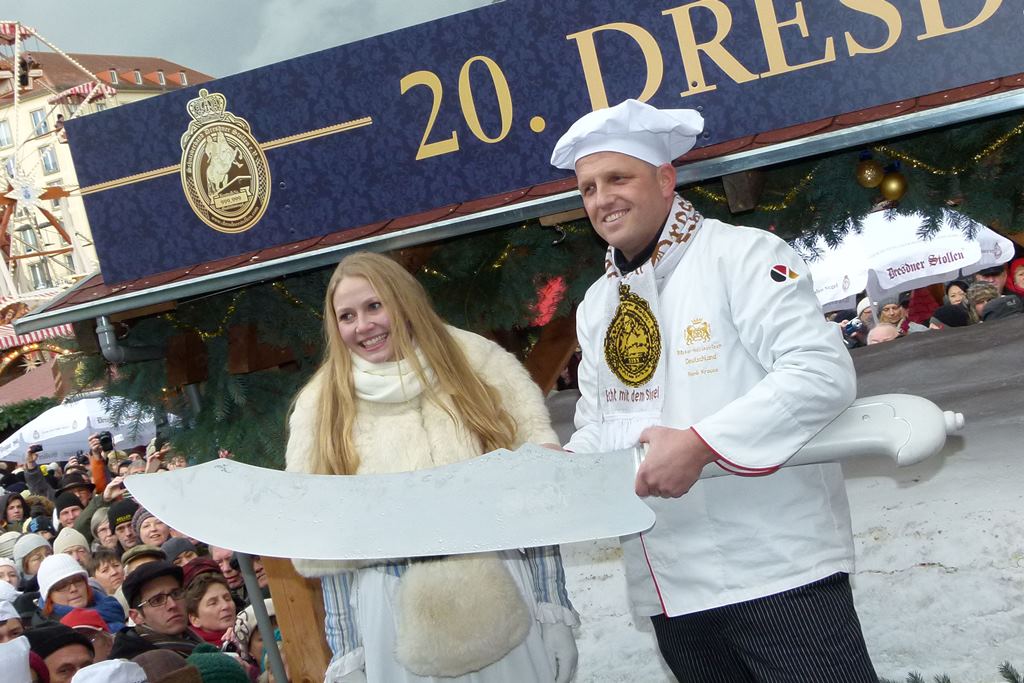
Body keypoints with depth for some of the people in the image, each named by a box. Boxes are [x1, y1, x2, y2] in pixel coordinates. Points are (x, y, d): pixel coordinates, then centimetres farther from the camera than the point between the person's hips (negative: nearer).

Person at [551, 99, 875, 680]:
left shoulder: (742, 255, -7)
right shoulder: (595, 306, 15)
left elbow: (822, 373, -18)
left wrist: (699, 445, -24)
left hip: (777, 569, -6)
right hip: (671, 587, 6)